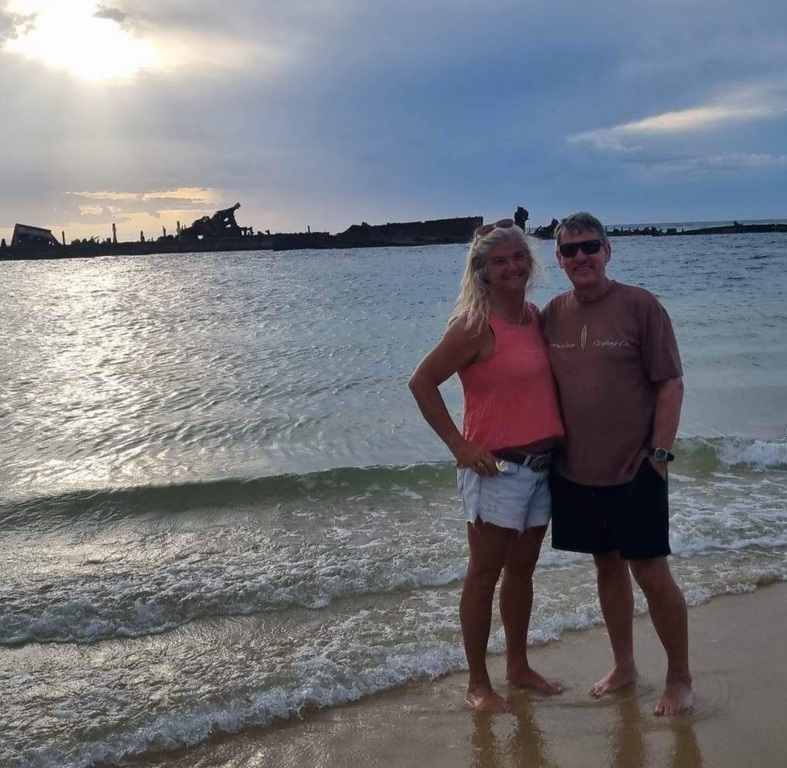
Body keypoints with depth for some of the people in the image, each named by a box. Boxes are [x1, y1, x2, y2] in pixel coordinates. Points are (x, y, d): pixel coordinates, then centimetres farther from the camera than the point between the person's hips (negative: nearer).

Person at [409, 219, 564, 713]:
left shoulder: (536, 315, 7)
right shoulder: (475, 324, -14)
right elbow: (422, 382, -14)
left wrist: (560, 435, 10)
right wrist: (459, 445, -16)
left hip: (543, 464, 7)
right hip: (498, 468, -7)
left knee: (522, 569, 18)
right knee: (485, 572, 4)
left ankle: (518, 667, 33)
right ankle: (478, 684, 17)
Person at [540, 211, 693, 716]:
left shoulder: (640, 306, -9)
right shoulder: (552, 314, 3)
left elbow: (670, 384, -8)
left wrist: (660, 452, -12)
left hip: (635, 470, -4)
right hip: (575, 471, 4)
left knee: (652, 574, 2)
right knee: (607, 565, 16)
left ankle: (680, 678, 21)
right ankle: (624, 666, 33)